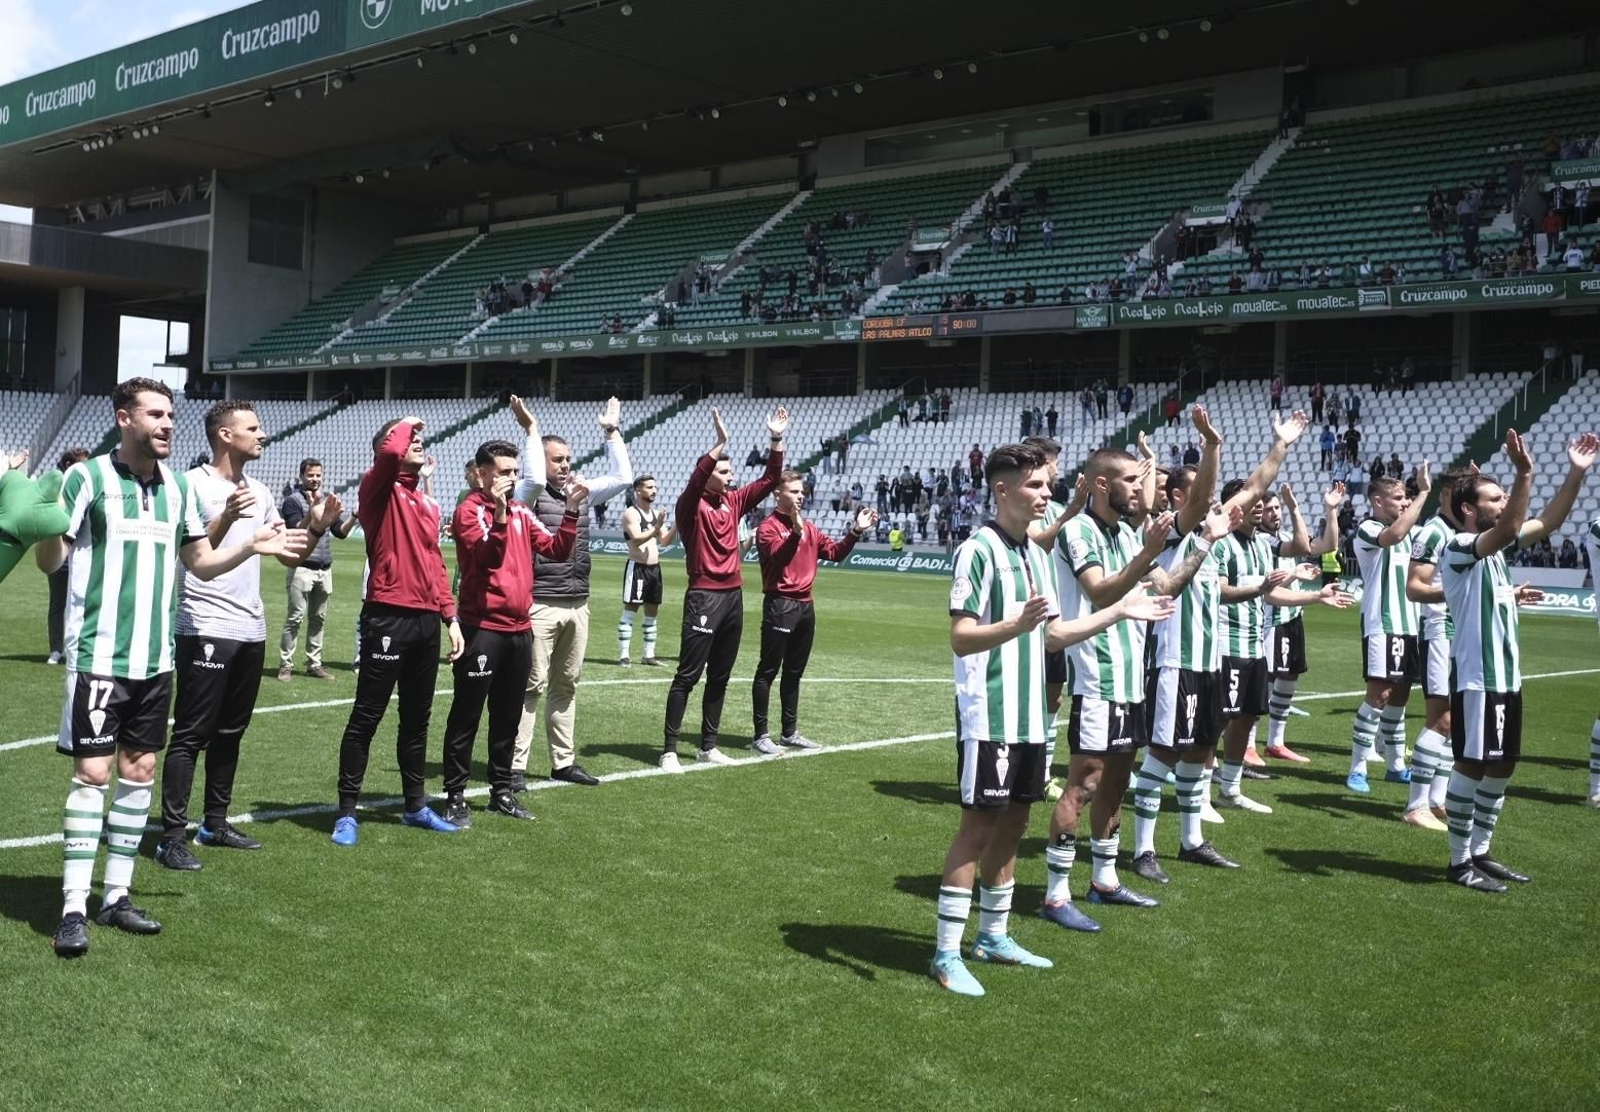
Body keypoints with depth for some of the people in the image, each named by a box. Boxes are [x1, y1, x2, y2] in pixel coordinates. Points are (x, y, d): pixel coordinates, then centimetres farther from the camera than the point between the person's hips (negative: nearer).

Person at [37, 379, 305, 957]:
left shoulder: (178, 486, 8)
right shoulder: (87, 477, -9)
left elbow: (201, 563, 16)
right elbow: (49, 561, -9)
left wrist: (250, 547, 1)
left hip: (154, 658, 6)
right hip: (98, 655, -6)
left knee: (139, 772, 9)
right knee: (92, 773, -6)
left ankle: (115, 896, 20)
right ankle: (73, 909, 2)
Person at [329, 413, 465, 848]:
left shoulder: (429, 503, 17)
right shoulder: (379, 489, -3)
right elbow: (388, 452, -25)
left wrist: (451, 618, 15)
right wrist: (405, 424, -5)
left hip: (427, 621, 7)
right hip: (389, 617, -7)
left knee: (417, 719, 16)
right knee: (366, 717, 0)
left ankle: (416, 806, 28)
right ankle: (347, 812, 8)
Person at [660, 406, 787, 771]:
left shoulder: (734, 501, 11)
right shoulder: (691, 505, -8)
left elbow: (769, 481, 11)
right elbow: (695, 481, -29)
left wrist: (777, 440, 1)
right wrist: (719, 443, -35)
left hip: (733, 596, 7)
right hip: (704, 597, -7)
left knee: (720, 677, 12)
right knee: (687, 676, -6)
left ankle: (709, 745, 21)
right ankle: (669, 750, -2)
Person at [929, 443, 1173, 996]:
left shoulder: (1036, 554, 12)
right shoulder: (978, 551, -14)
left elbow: (1053, 634, 17)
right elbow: (961, 639, -19)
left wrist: (1121, 611, 16)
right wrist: (1017, 624, -35)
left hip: (1029, 717, 8)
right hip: (988, 718, -8)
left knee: (1013, 821, 13)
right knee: (977, 825, -4)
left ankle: (994, 936, 26)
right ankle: (946, 954, 5)